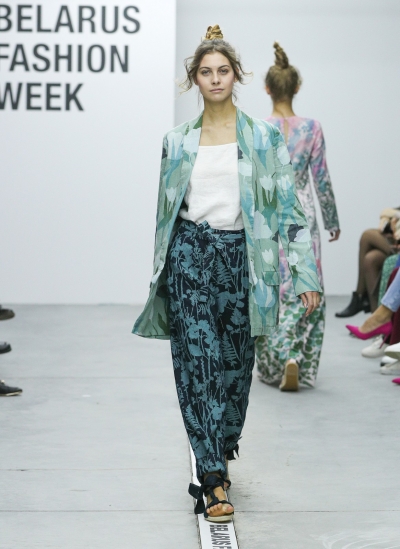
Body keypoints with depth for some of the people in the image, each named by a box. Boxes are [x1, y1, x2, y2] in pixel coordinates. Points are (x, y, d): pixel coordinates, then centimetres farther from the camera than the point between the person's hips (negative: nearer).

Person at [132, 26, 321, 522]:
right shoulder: (177, 141, 8)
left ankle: (219, 455, 32)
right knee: (198, 361, -9)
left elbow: (288, 205, 0)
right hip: (191, 255, 0)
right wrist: (160, 273, 15)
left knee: (235, 364, 8)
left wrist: (306, 273, -6)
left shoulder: (263, 136, 3)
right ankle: (214, 480, -10)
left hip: (240, 256, 0)